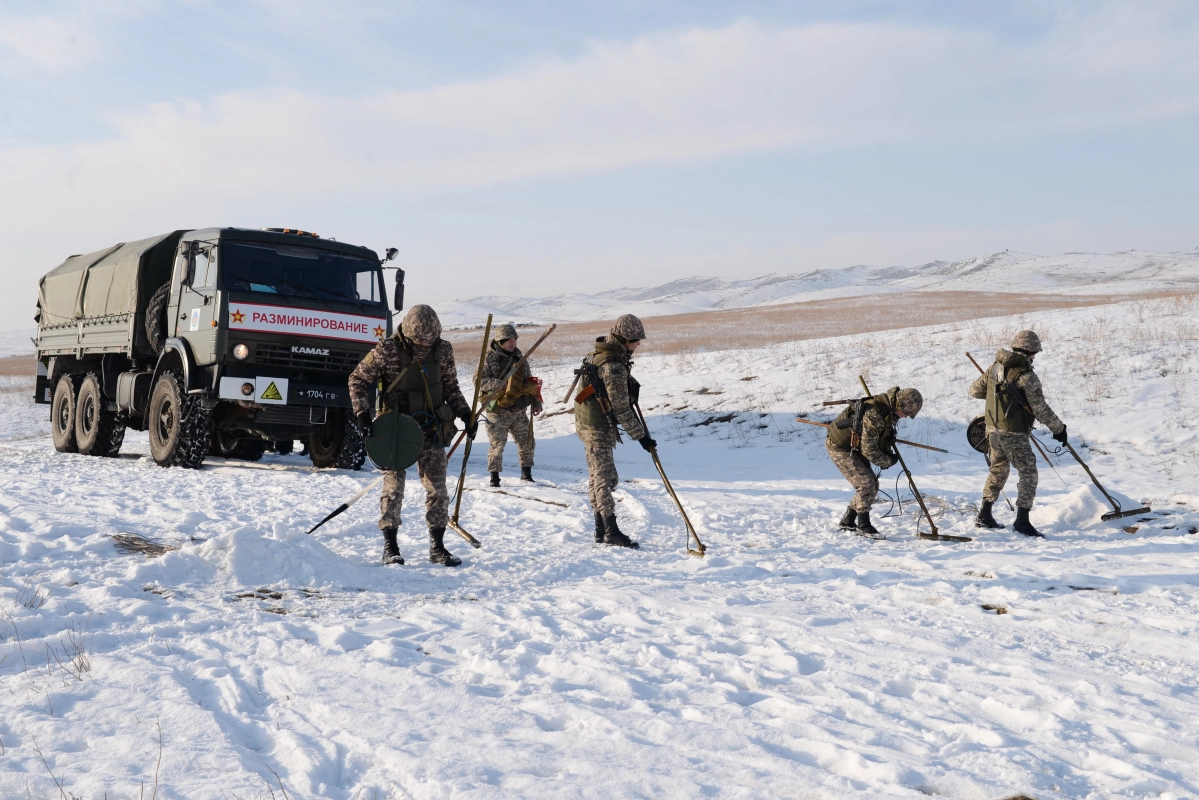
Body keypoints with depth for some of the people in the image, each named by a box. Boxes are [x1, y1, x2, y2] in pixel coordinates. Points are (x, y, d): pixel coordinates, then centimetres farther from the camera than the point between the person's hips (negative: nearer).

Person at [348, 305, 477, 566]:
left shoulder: (443, 350, -1)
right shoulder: (387, 350, -12)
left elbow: (450, 387, 12)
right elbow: (357, 380, -4)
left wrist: (465, 414, 0)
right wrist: (362, 413, -14)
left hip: (431, 430, 3)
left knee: (437, 488, 3)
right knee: (393, 487, 0)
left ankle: (437, 547, 13)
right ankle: (390, 547, 11)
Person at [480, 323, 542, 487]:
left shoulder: (520, 358, 11)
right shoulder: (489, 359, -7)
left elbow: (529, 383, 18)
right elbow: (479, 381, -14)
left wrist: (536, 402, 12)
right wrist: (500, 384, -22)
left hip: (519, 411, 5)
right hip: (498, 411, -5)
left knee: (527, 442, 8)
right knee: (497, 444, -2)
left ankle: (526, 473, 23)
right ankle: (494, 476, 11)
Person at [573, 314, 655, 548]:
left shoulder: (600, 354, 8)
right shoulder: (614, 366, -23)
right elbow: (621, 409, -21)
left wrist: (630, 385, 12)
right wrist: (641, 435, -15)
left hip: (588, 423, 10)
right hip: (598, 429, -10)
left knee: (598, 478, 13)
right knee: (605, 478, -9)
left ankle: (601, 530, 19)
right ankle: (611, 531, -7)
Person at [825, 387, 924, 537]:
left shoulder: (888, 409, -3)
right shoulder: (874, 415, -33)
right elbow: (869, 450, -26)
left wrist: (888, 451, -1)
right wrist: (888, 462, -11)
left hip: (855, 449, 10)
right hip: (840, 447, -10)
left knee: (872, 486, 8)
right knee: (866, 484, -14)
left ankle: (847, 521, 19)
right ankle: (863, 526, 0)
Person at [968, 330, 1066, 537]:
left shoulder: (995, 367, 4)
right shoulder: (1027, 376, -17)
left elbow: (975, 390, 13)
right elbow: (1041, 410, -16)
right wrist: (1059, 429, -3)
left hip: (993, 430, 7)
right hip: (1014, 435, -7)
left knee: (998, 470, 21)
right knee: (1028, 474, 2)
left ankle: (985, 515, 25)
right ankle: (1022, 521, 0)